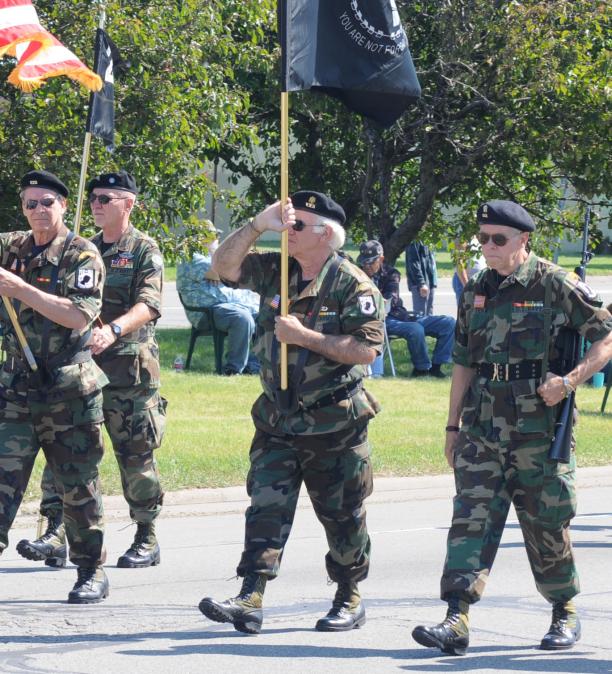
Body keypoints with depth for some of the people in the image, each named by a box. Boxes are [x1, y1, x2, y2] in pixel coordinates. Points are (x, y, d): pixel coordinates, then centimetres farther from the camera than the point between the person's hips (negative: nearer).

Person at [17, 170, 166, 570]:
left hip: (130, 367, -5)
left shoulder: (145, 251, -3)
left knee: (136, 455, 2)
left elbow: (149, 305, -17)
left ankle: (147, 541, 13)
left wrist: (114, 329, -34)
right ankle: (56, 534, -7)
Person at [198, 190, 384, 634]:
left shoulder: (353, 285, -11)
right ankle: (250, 601, -13)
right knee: (266, 508, -6)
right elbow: (225, 266, 2)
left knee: (342, 515, 8)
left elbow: (366, 349, -18)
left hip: (334, 426, -5)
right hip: (277, 421, 5)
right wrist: (258, 225, -9)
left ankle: (350, 599, 23)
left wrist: (305, 335, -20)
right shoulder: (275, 271, 7)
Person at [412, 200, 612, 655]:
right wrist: (453, 426, 16)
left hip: (538, 429, -4)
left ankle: (566, 615, 23)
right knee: (472, 516, -7)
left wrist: (570, 381, -16)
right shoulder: (476, 292, 12)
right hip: (483, 429, 4)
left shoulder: (556, 285, -5)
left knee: (546, 524, 5)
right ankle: (457, 620, -14)